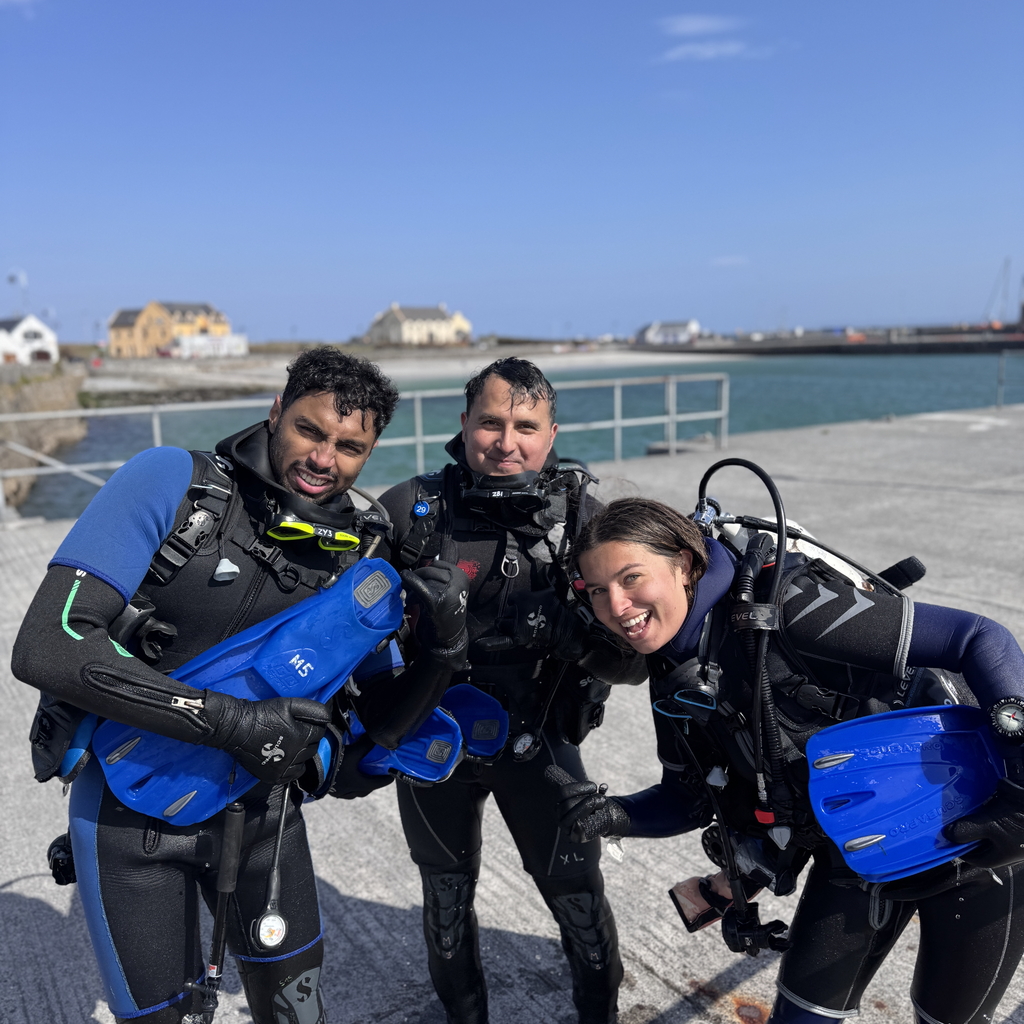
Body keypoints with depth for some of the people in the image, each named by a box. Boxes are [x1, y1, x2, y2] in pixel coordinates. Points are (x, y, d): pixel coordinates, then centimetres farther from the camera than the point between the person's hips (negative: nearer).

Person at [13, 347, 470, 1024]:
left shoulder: (356, 555, -6)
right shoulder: (171, 480, -17)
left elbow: (379, 726, -1)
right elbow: (48, 646, -25)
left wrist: (442, 651, -22)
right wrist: (233, 721, -28)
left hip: (260, 802, 3)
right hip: (131, 811, -3)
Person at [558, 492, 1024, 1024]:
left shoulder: (783, 606, -31)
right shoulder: (673, 677, -6)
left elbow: (980, 639, -29)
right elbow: (691, 798, 5)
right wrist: (614, 816, -14)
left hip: (970, 840, -5)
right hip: (854, 855, 6)